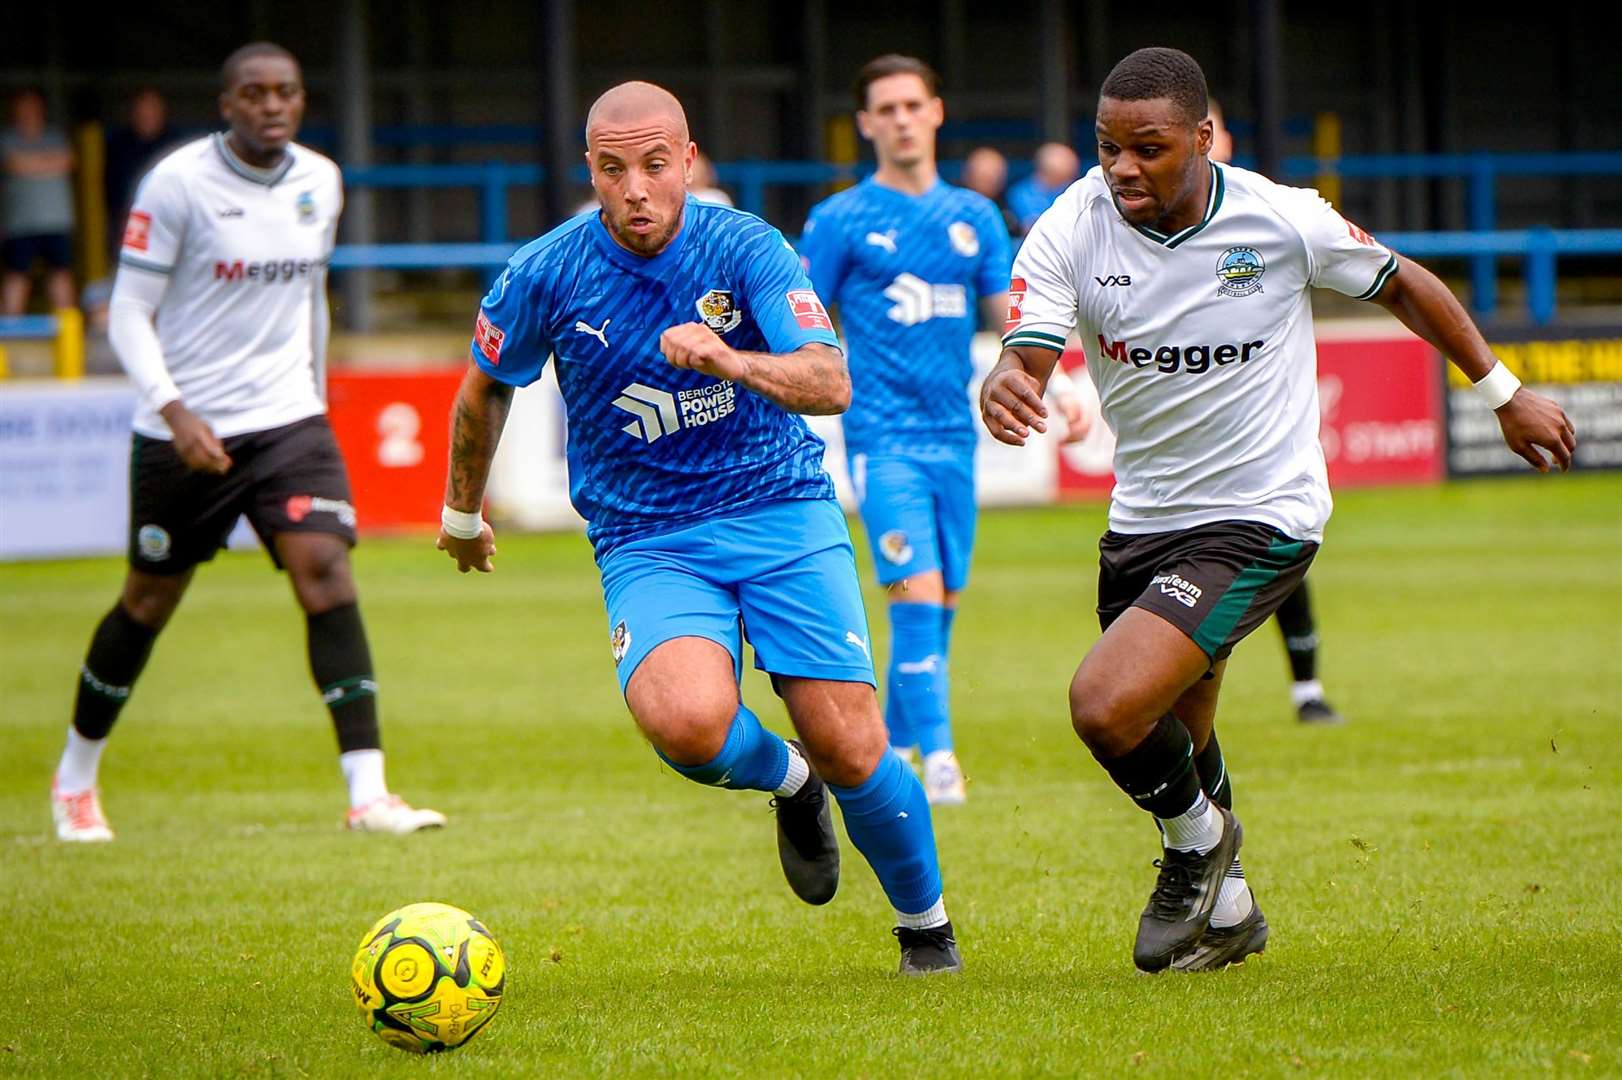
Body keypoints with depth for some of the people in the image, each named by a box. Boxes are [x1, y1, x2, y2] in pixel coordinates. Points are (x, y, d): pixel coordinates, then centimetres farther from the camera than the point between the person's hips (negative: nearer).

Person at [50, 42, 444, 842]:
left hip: (287, 418, 3)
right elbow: (128, 310, -11)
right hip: (184, 431, -3)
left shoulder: (319, 183, 5)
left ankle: (367, 792, -19)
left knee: (326, 573, -15)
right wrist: (173, 409, -22)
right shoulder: (177, 183, -11)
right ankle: (75, 777, 32)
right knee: (150, 601, 9)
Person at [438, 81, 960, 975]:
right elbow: (484, 391, 12)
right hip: (647, 544, 0)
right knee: (685, 723, -30)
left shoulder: (746, 248, -10)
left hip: (782, 511, 0)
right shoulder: (545, 275, -7)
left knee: (852, 755, -9)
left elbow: (830, 384, -20)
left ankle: (926, 925, 21)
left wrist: (730, 360, -39)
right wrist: (463, 514, 24)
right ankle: (785, 781, 8)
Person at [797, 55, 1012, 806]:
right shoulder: (840, 221, -1)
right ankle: (937, 757, -17)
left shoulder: (974, 217, 11)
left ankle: (889, 749, 23)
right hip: (883, 436, -5)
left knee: (941, 603, 8)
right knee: (917, 591, -17)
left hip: (954, 435, 5)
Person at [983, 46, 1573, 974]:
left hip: (1258, 519, -5)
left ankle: (1198, 838, 8)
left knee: (1107, 705, -22)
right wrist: (1005, 391, -44)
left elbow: (1404, 285, 4)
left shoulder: (1282, 219, -14)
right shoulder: (1072, 231, -10)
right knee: (1176, 751, 16)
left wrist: (1503, 391, 12)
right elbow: (1026, 362, -19)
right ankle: (1225, 911, 43)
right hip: (1144, 517, 5)